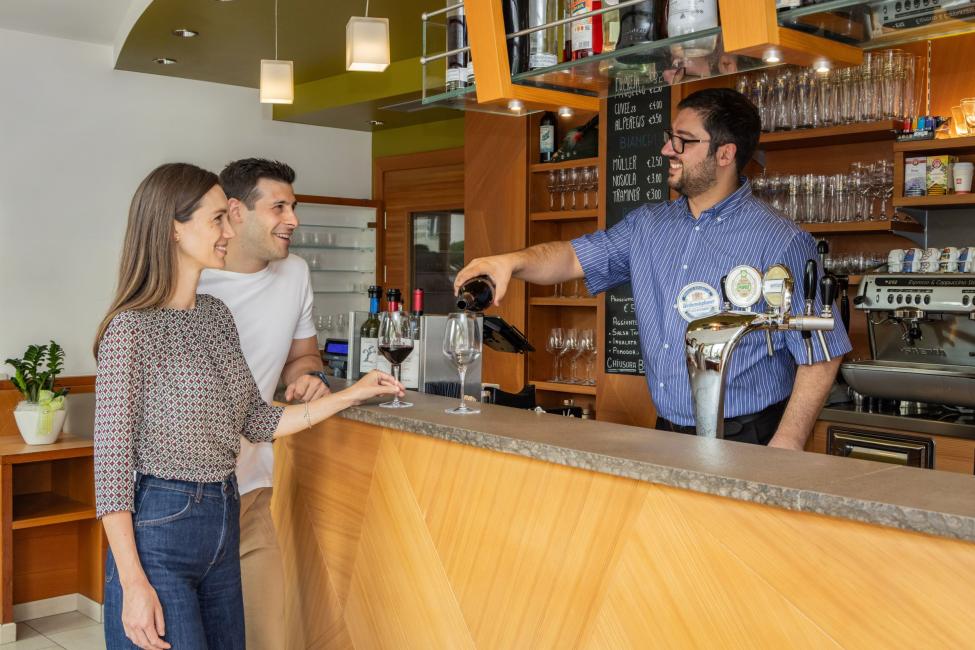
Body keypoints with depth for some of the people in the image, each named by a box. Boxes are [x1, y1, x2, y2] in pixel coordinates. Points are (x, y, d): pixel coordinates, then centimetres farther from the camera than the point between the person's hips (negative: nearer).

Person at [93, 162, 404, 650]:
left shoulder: (217, 316, 8)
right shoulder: (132, 326, -14)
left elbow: (258, 422, 12)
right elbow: (111, 460, -14)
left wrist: (351, 395, 10)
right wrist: (133, 584, -17)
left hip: (224, 521, 7)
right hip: (156, 533, -7)